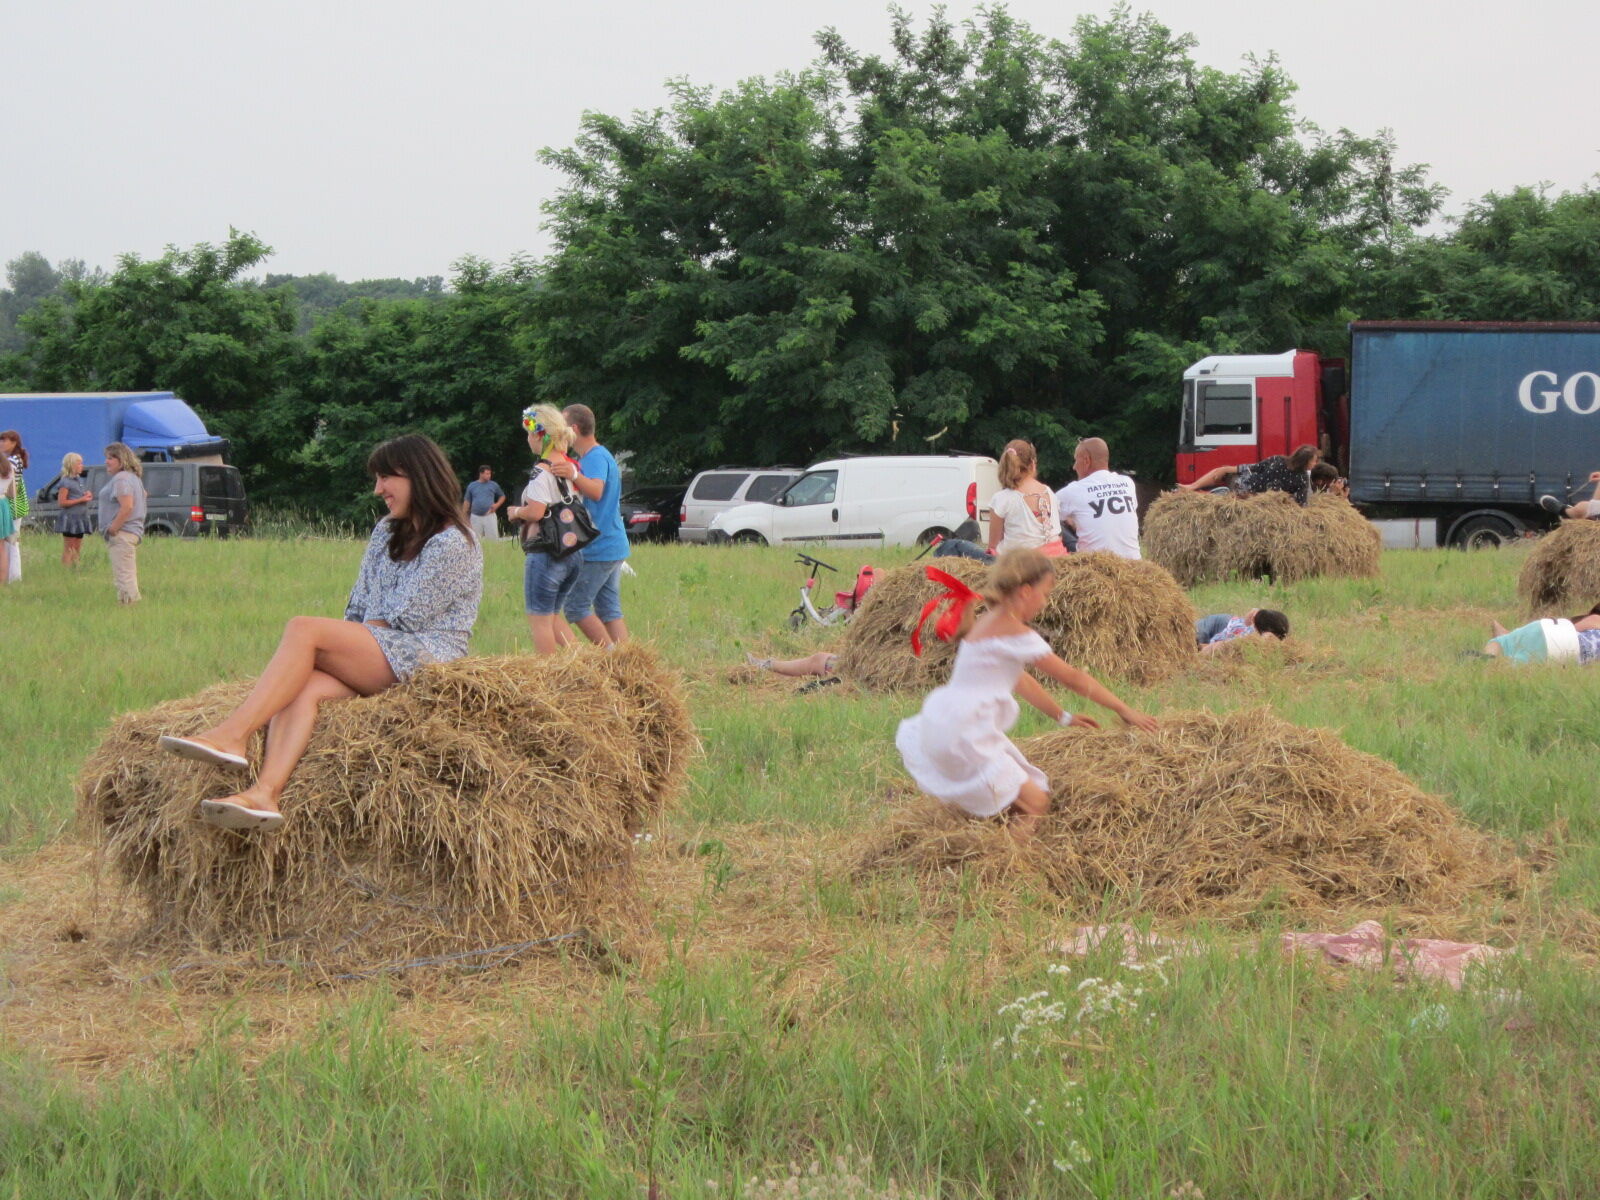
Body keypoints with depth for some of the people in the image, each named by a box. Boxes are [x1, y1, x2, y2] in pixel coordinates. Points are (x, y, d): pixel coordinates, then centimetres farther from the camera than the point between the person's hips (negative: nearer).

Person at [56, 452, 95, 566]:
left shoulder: (81, 480, 15)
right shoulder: (66, 482, -10)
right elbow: (61, 502, -17)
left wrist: (88, 496, 5)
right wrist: (81, 500, -18)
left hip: (80, 518, 8)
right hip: (70, 518, -8)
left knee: (77, 549, 11)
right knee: (69, 549, -9)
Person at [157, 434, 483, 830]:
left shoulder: (453, 544, -4)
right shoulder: (387, 532, 23)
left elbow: (402, 621, -10)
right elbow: (358, 609, 20)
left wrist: (335, 641, -4)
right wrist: (343, 647, 1)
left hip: (423, 658, -7)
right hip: (372, 659, 7)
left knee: (303, 629, -26)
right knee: (303, 687, -27)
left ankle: (232, 735, -36)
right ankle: (265, 793, -50)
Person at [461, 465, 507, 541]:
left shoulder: (494, 485, 7)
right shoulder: (471, 486, 8)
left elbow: (502, 496, 18)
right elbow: (467, 502, 11)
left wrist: (497, 505, -2)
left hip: (489, 515, -1)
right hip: (475, 517, 1)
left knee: (493, 538, -8)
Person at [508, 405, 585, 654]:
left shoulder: (542, 471, -16)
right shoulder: (570, 465, 10)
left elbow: (535, 512, -23)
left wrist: (516, 512, -5)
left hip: (546, 554, -9)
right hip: (574, 554, 9)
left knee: (539, 622, 1)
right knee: (551, 619, 19)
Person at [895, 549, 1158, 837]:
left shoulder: (990, 621, 13)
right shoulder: (1015, 632, -13)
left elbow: (1021, 680, 23)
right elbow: (1072, 678, -7)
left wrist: (1063, 717, 25)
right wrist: (1124, 711, 2)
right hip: (965, 735, -10)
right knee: (1035, 805, -9)